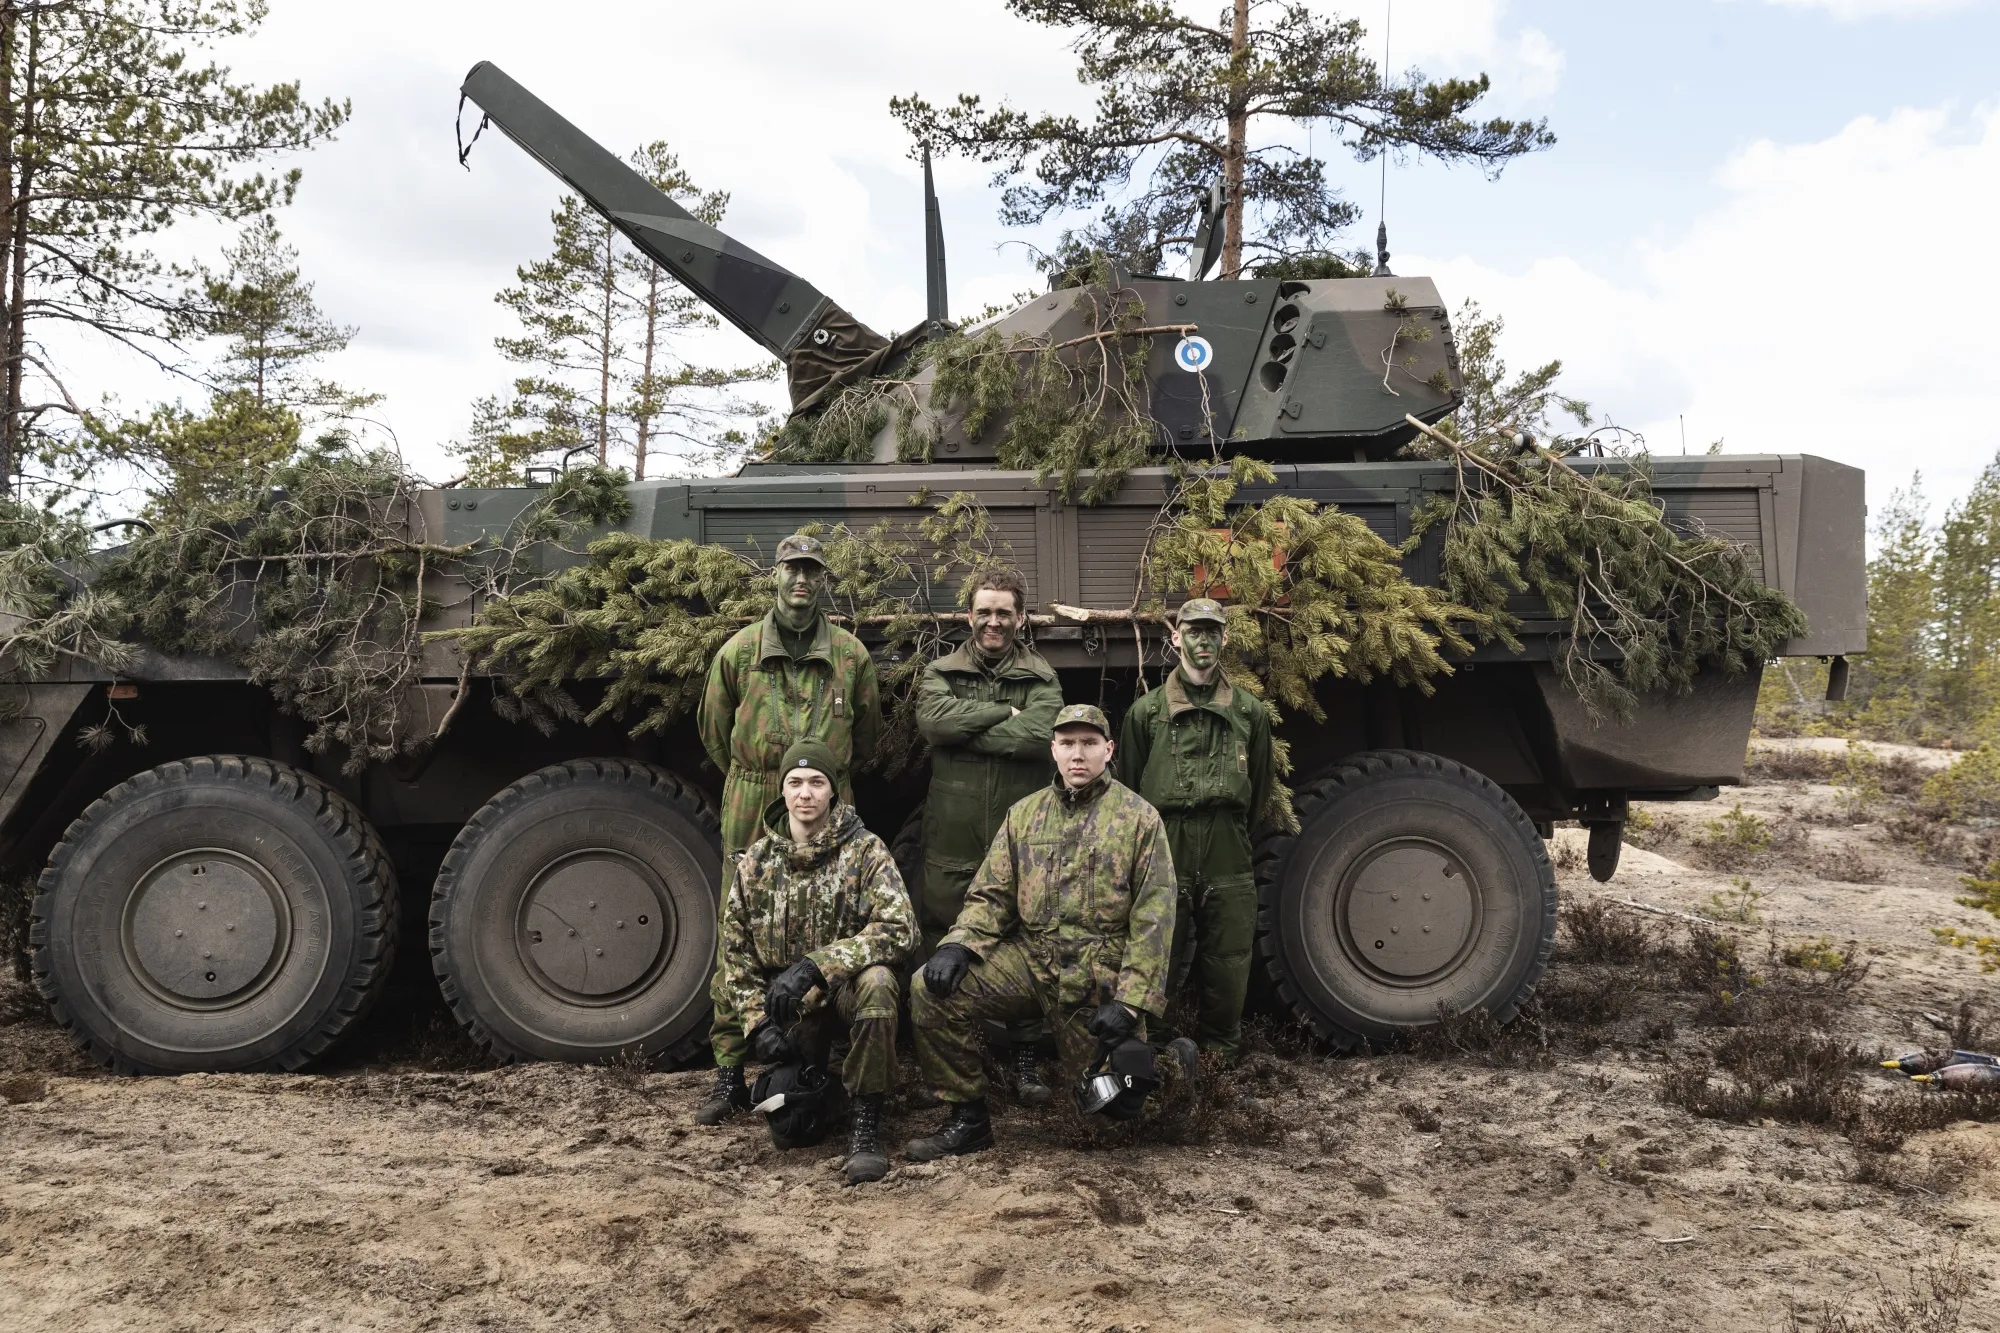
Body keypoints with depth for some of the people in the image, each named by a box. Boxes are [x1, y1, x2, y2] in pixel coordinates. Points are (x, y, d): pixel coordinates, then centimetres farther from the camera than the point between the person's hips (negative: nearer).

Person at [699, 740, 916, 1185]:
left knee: (876, 982, -38)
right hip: (790, 1006, 3)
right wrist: (759, 1023, -8)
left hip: (846, 988, -3)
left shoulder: (865, 851, -9)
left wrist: (815, 965, -31)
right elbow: (735, 951, 5)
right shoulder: (758, 860, 2)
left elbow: (898, 928, -22)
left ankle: (865, 1124, -25)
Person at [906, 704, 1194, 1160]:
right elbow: (991, 894, 7)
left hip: (1101, 974, -3)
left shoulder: (1140, 819, -3)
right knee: (933, 989, -19)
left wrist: (1130, 1002, -16)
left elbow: (1153, 918, -8)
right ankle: (967, 1118, -5)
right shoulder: (1025, 814, 9)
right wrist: (959, 943, -14)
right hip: (1030, 957, 3)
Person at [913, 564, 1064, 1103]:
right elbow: (933, 720, -14)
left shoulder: (1042, 679, 5)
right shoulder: (940, 673, 9)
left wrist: (965, 730, -11)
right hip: (952, 841, 1)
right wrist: (1005, 713, -12)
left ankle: (1025, 1060, 16)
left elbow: (1040, 735, -15)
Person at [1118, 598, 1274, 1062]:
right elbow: (1127, 790, 10)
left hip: (1229, 871, 1)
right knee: (1157, 972, 4)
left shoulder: (1250, 712, 8)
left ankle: (1219, 1055, 24)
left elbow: (1260, 789, 15)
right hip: (1164, 864, -1)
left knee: (1227, 976, 6)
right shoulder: (1146, 711, 4)